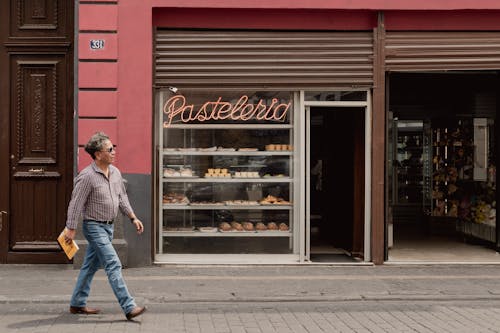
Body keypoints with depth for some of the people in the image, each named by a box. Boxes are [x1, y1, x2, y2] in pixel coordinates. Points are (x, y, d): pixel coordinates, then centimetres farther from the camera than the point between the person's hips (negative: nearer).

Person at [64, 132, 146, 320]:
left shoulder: (115, 172, 6)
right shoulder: (87, 176, -17)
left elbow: (122, 197, 16)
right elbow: (76, 204, -15)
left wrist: (133, 218, 12)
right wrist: (71, 229, -14)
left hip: (108, 226, 8)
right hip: (94, 227, -8)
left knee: (91, 266, 16)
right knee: (113, 265, -13)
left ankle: (77, 304, 27)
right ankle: (129, 307, -15)